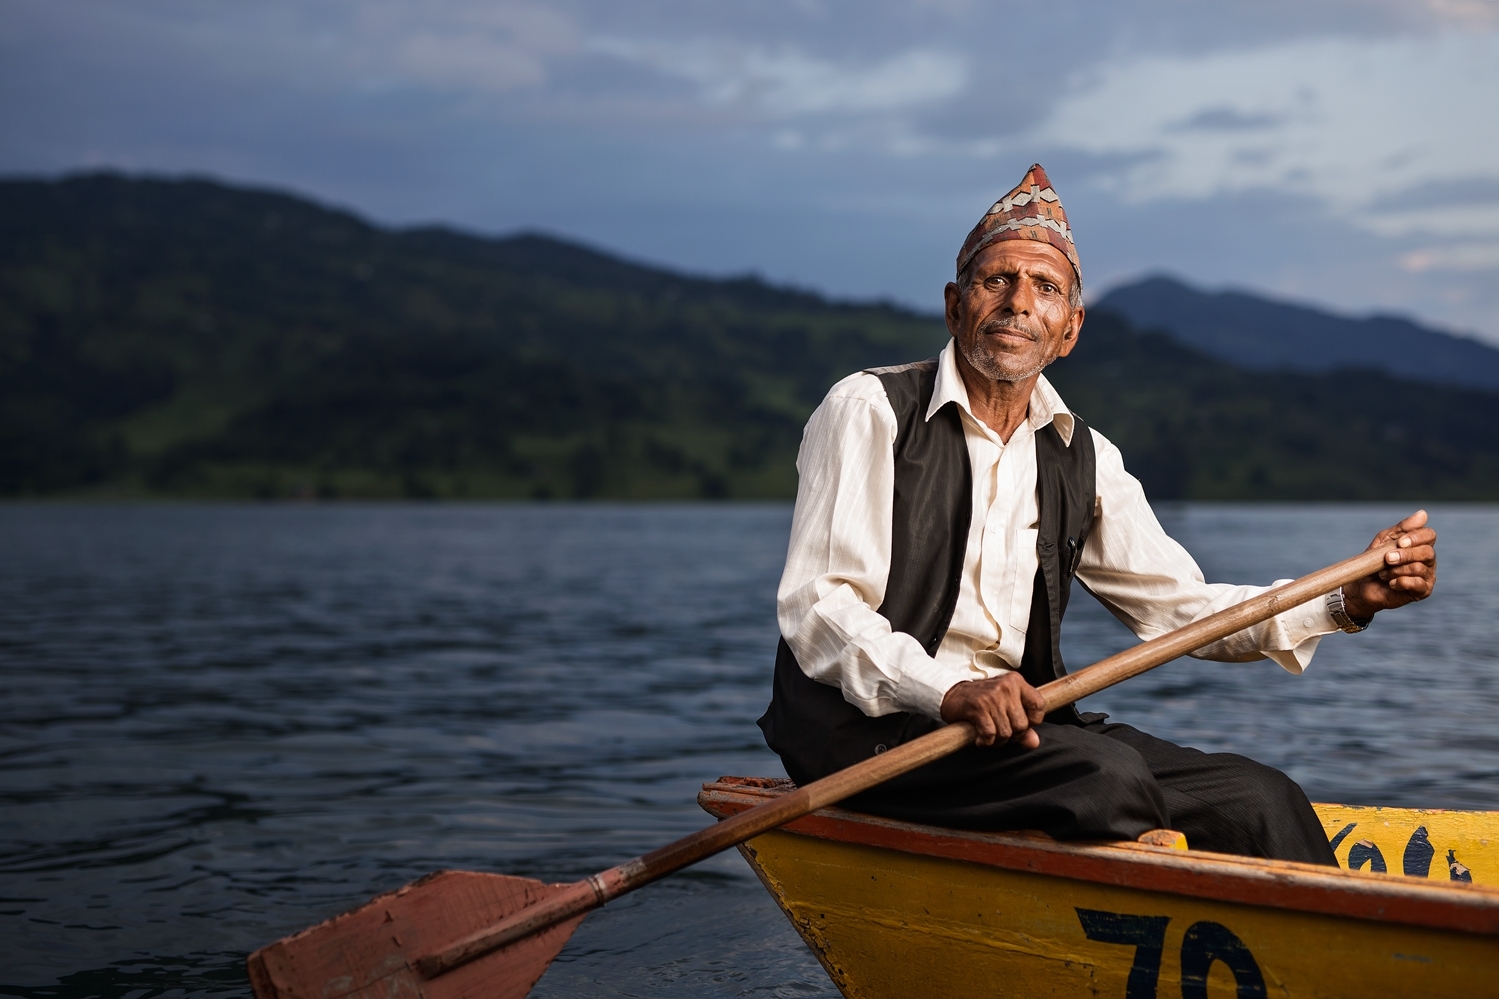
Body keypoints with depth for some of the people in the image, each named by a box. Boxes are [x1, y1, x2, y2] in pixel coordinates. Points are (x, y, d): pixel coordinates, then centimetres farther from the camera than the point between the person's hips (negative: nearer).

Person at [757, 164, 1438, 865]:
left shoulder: (1084, 459, 14)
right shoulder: (868, 410, -5)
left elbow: (1177, 603, 11)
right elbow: (817, 607, -13)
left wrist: (1344, 600, -3)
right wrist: (948, 691, -30)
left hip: (1020, 722, 6)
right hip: (867, 725, -6)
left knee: (1257, 801, -12)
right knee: (1104, 776, -30)